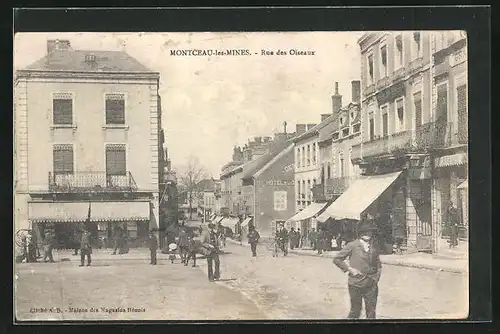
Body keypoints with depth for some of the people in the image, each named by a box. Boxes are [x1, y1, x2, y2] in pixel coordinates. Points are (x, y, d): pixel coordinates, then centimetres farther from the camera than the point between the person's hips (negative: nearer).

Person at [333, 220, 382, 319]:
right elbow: (336, 259, -3)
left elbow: (378, 265, 19)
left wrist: (375, 279, 5)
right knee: (355, 311, 4)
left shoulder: (374, 247, 8)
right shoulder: (352, 246, -5)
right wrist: (349, 269, -9)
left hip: (371, 285, 4)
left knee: (371, 312, 5)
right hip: (355, 285, -3)